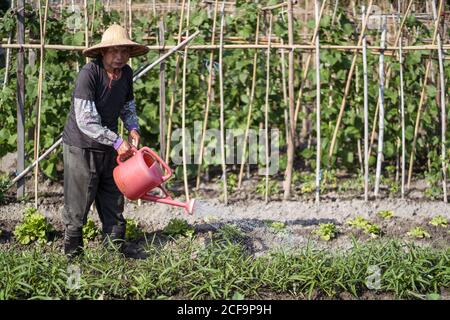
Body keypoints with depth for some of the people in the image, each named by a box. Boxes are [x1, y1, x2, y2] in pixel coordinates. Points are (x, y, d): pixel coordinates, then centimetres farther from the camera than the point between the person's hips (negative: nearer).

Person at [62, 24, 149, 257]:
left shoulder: (126, 74, 1)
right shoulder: (89, 74, -22)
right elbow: (85, 120, -25)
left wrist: (133, 128, 0)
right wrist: (117, 141, -24)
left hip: (108, 149, 7)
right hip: (80, 147, -6)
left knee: (113, 202, 12)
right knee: (77, 205, 1)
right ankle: (72, 253, 12)